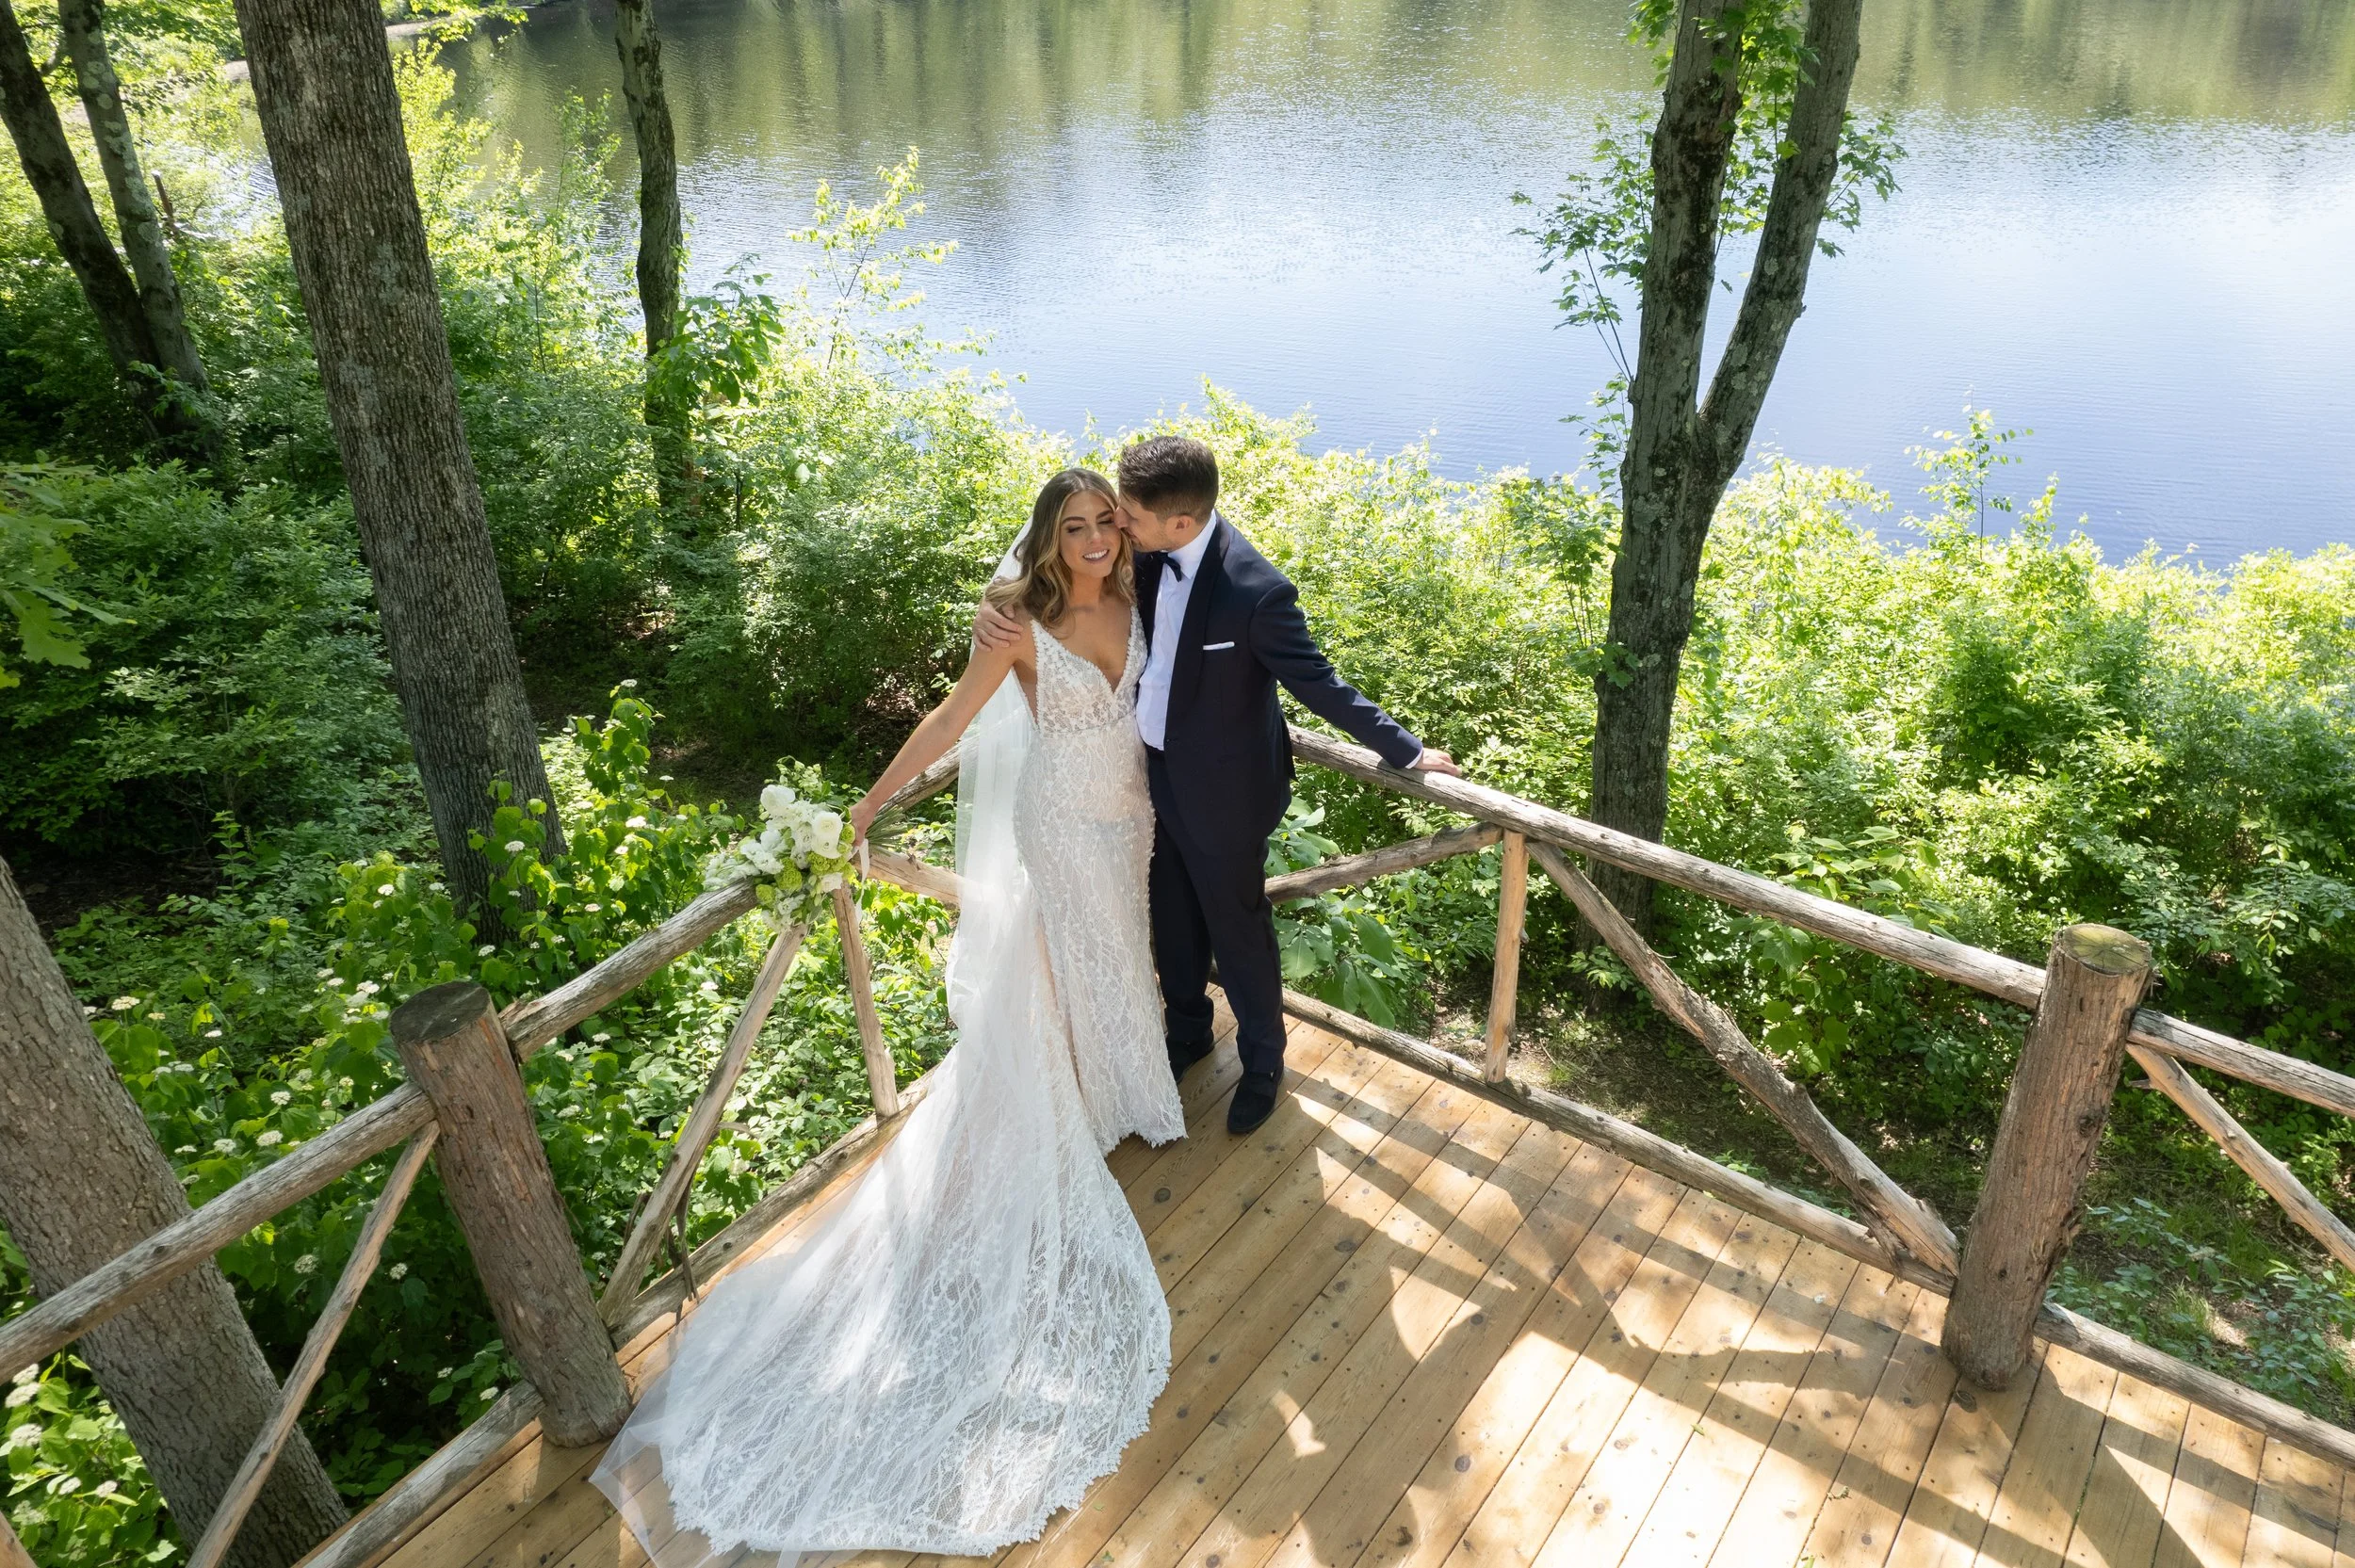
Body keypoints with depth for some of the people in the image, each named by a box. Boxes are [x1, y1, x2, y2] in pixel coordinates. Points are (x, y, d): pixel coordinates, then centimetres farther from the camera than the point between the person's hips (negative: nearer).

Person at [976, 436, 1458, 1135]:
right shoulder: (1146, 553, -14)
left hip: (1221, 794, -6)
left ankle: (1263, 1060, 42)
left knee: (1239, 934, 16)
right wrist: (996, 611, -20)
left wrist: (1406, 751, -14)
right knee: (1173, 924, 26)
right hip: (1153, 775, 6)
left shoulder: (1255, 591, -32)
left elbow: (1319, 685, -21)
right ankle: (1186, 1032, 52)